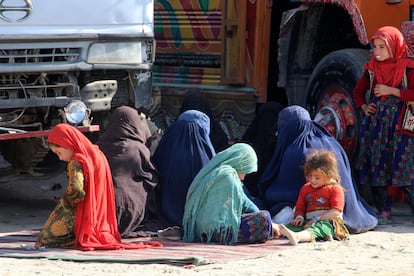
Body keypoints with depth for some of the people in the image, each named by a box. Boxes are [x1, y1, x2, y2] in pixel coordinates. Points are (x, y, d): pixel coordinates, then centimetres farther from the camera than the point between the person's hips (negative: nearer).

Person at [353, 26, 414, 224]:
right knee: (376, 166, 3)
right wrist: (363, 107, 7)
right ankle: (383, 212, 9)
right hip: (376, 123, 5)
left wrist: (392, 91, -15)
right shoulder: (372, 69, 10)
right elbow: (359, 91, 24)